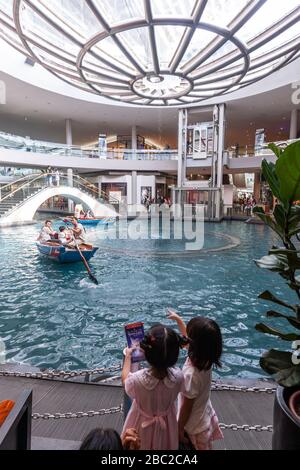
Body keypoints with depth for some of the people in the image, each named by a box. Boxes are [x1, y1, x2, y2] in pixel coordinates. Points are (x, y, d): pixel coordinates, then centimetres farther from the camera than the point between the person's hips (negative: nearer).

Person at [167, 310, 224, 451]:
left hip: (195, 426, -6)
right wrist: (178, 319, 12)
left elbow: (187, 407, -25)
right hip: (206, 418, 6)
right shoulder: (205, 358, -17)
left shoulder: (191, 374, -39)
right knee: (205, 446, 28)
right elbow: (188, 337, 2)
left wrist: (180, 429, -9)